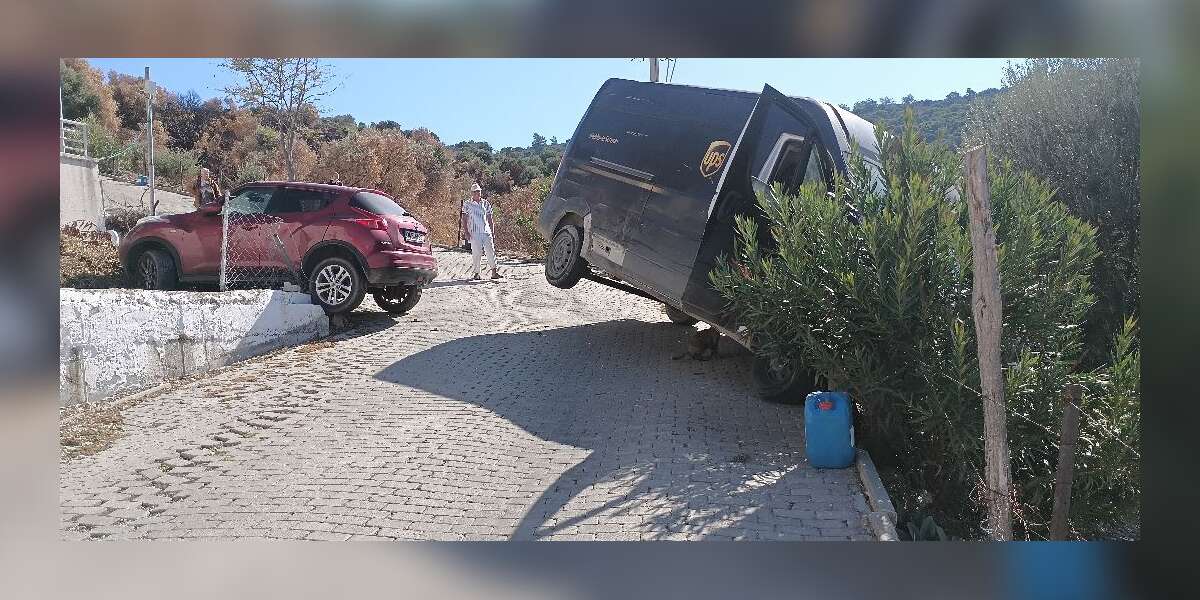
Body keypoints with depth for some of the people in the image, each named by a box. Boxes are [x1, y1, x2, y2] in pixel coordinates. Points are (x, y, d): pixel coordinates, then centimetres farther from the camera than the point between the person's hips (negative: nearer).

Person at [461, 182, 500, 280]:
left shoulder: (486, 204, 12)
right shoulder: (467, 204, 4)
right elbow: (464, 220, 5)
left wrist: (492, 232, 10)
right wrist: (466, 232, -6)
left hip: (486, 232, 2)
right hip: (474, 233, -2)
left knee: (491, 251, -6)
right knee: (476, 253, -4)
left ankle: (494, 272, -5)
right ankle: (476, 273, 4)